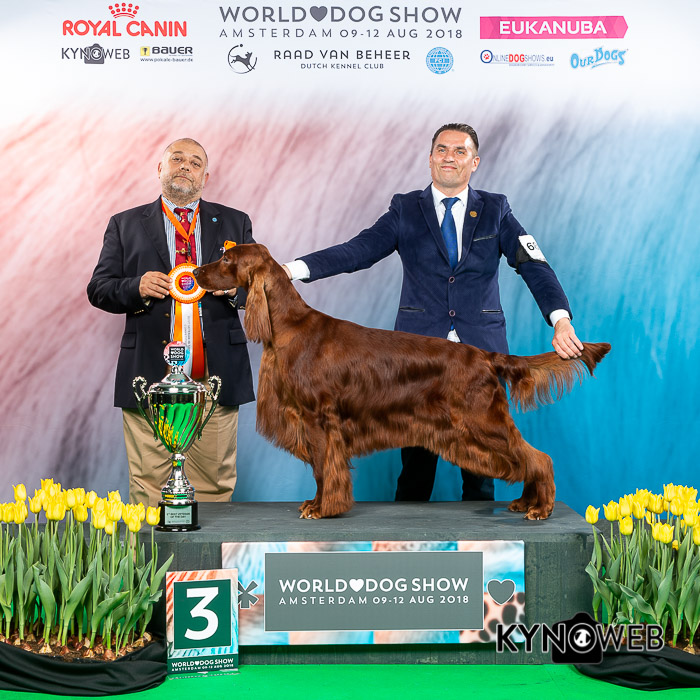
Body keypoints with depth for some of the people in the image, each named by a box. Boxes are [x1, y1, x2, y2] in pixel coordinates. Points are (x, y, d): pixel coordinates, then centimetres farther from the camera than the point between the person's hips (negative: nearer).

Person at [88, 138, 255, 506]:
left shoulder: (235, 223, 15)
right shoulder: (125, 225, 12)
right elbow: (98, 289, 8)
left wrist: (235, 288, -9)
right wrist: (137, 288, -11)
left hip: (215, 377, 1)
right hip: (149, 376, -1)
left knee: (214, 483, 5)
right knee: (149, 485, 0)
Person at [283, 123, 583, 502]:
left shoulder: (495, 210, 7)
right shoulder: (405, 210, 6)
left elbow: (534, 266, -2)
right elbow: (358, 250, -6)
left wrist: (561, 320, -19)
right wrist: (293, 269, -21)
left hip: (480, 352, 1)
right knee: (416, 458, 4)